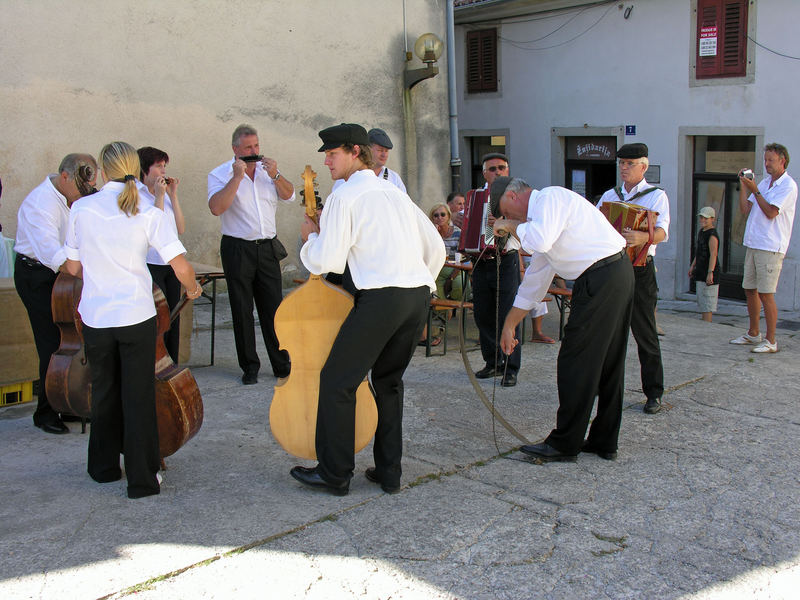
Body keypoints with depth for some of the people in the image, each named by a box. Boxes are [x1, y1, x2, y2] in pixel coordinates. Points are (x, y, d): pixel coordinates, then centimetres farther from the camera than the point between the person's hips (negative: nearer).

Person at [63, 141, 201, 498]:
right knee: (138, 396, 7)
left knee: (104, 392, 19)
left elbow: (73, 267, 5)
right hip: (136, 315, -2)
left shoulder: (81, 208, -3)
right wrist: (192, 289, 7)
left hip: (94, 316, 2)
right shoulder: (148, 213, -8)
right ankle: (142, 478, 12)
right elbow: (181, 267, -14)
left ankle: (104, 467, 34)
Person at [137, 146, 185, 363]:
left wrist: (173, 196, 2)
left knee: (173, 320, 10)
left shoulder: (164, 194, 13)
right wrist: (159, 197, -15)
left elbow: (181, 229, 6)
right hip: (150, 266, -7)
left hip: (171, 266, 7)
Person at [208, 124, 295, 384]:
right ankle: (249, 367, 14)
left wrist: (275, 175, -12)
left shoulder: (267, 170, 9)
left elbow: (289, 195, 4)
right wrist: (237, 177, -20)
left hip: (268, 248, 3)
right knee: (242, 311, 4)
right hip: (237, 250, -3)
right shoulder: (220, 174, -4)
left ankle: (282, 365, 15)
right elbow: (216, 207, -19)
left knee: (273, 308, 6)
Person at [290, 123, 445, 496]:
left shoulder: (344, 196, -1)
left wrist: (310, 236, 11)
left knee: (337, 381, 4)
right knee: (389, 380, 19)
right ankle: (389, 472, 22)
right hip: (419, 296, 8)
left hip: (381, 297, -8)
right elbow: (436, 248, 23)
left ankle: (334, 474, 11)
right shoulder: (394, 193, 21)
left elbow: (326, 261, -8)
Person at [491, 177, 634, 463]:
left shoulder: (550, 196, -7)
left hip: (599, 278, -11)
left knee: (575, 363, -3)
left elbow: (539, 240, -28)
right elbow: (534, 279, 25)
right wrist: (510, 325, 26)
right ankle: (604, 442, 23)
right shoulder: (541, 213, 23)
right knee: (608, 363, 14)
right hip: (620, 275, 11)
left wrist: (512, 225, -7)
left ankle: (564, 444, 5)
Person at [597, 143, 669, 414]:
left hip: (639, 271, -4)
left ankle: (654, 393, 6)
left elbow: (662, 231, -16)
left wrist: (644, 237, -37)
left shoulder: (656, 195, 0)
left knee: (645, 333, -2)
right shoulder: (609, 196, 16)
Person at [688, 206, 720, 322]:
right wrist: (692, 266, 27)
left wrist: (710, 272, -34)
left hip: (708, 274, -10)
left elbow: (713, 254, -25)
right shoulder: (701, 232, 15)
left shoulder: (712, 235, -15)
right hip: (700, 273, 10)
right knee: (702, 303, 14)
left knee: (706, 305, -10)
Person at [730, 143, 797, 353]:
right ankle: (753, 334, 26)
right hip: (753, 244, 8)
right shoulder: (764, 183, 16)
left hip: (771, 247, -8)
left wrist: (754, 190, -15)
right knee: (750, 290, 13)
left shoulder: (788, 185, -7)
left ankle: (771, 341, 0)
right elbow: (745, 209, 11)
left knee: (766, 294, -8)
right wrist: (743, 185, 3)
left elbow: (771, 212, -17)